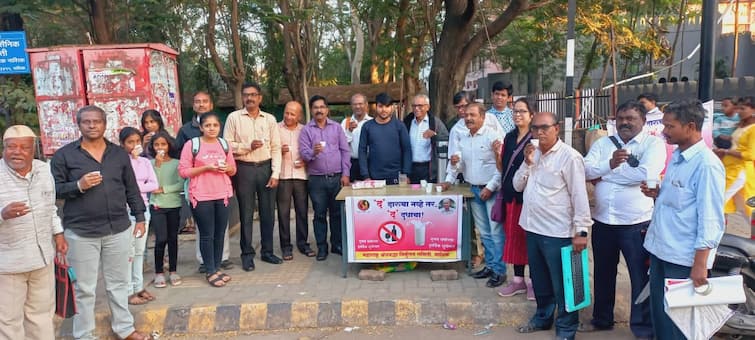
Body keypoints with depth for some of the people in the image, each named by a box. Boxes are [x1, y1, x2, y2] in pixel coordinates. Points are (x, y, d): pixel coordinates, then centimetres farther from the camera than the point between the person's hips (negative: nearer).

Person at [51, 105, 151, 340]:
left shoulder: (119, 154, 8)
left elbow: (131, 188, 11)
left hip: (118, 229, 3)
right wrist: (78, 186, -18)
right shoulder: (64, 155, -1)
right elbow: (54, 189, -1)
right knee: (84, 288, 5)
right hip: (81, 232, -3)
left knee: (119, 283, 14)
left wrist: (139, 216, 8)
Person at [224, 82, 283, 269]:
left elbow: (276, 148, 3)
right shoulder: (234, 117, 1)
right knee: (246, 213, 5)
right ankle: (247, 254, 14)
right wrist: (248, 146, -15)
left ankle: (267, 251, 21)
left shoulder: (270, 119, 6)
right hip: (244, 169, -2)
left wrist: (275, 173, -4)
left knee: (267, 212, 8)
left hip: (266, 168, 2)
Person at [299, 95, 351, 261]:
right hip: (316, 179, -1)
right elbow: (303, 153, -5)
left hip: (337, 178, 1)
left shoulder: (336, 127, 8)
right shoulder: (306, 130, 3)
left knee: (337, 213, 8)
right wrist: (313, 152, -28)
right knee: (320, 214, 6)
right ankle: (322, 247, 16)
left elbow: (345, 151, 6)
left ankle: (337, 244, 20)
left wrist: (345, 174, -1)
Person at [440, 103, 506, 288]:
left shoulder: (492, 136, -10)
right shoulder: (463, 139, 12)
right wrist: (449, 179, 4)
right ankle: (490, 265, 23)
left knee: (496, 231, -6)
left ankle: (499, 270, 0)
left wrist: (491, 187, -16)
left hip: (491, 190, -7)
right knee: (484, 232, 13)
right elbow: (459, 164, 19)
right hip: (474, 190, 7)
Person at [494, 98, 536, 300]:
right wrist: (497, 154, -3)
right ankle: (518, 280, 23)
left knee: (530, 236, 2)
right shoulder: (509, 137, 11)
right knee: (513, 235, 11)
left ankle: (534, 280, 17)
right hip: (510, 193, 6)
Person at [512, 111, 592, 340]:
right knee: (539, 280, 21)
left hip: (558, 231, -7)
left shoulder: (569, 157, -13)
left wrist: (580, 231, -16)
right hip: (533, 228, 7)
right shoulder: (533, 153, 9)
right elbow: (517, 186, 9)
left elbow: (579, 196, -14)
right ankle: (543, 317, 38)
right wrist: (527, 163, -7)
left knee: (562, 283, 5)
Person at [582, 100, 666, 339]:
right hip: (602, 221, 5)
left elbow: (645, 174, -22)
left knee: (641, 278, 6)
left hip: (637, 224, -5)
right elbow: (586, 170, -2)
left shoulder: (654, 144, -6)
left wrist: (603, 175, -13)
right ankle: (602, 319, 37)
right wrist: (610, 163, -20)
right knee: (603, 274, 19)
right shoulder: (602, 143, 8)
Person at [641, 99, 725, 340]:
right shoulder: (676, 156, 9)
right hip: (659, 250, 8)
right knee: (659, 314, 20)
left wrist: (700, 264, -21)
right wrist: (657, 193, 1)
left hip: (683, 258, -8)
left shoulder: (706, 164, -18)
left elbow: (711, 220, -19)